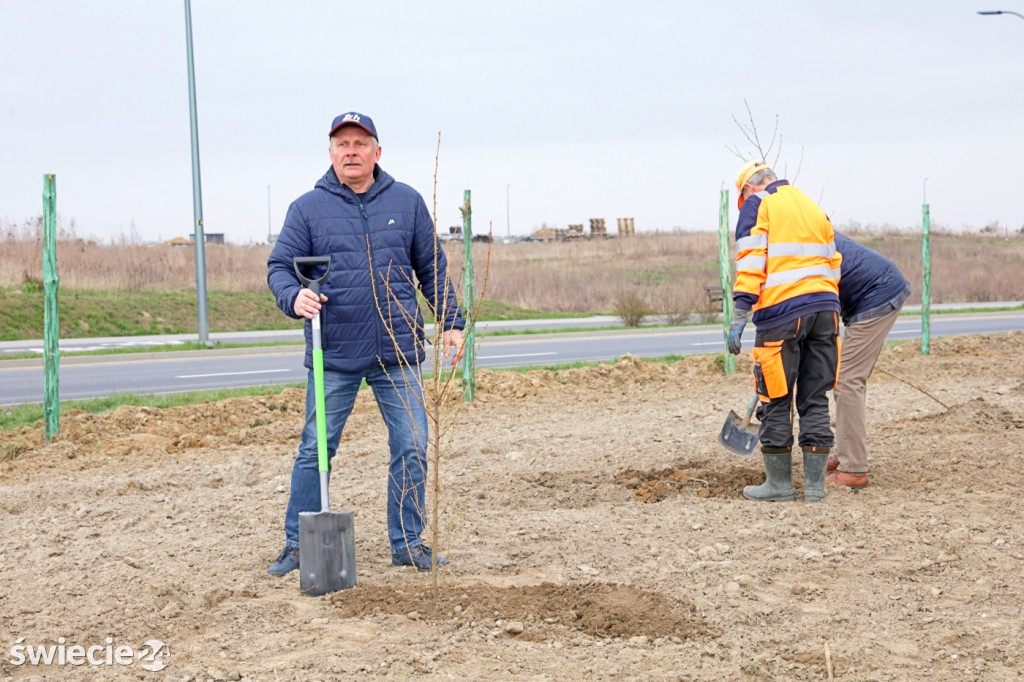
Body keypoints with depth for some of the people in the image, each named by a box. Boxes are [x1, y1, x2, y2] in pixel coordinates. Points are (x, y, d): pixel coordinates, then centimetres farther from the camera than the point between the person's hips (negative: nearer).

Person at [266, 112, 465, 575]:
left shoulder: (406, 202, 8)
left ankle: (408, 543, 15)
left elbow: (432, 268, 13)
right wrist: (294, 297, -20)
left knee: (411, 449, 2)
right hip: (333, 355, -1)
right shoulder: (307, 208, 3)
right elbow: (280, 266, 1)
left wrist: (451, 322, 7)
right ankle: (298, 545, 14)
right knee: (315, 450, 3)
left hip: (398, 354, 2)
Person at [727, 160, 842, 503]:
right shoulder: (814, 208, 23)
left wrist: (740, 315, -12)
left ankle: (779, 484, 9)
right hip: (824, 309, 6)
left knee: (775, 400, 3)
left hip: (782, 311, -6)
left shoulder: (757, 205, 4)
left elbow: (751, 261, -9)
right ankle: (815, 485, 11)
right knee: (816, 399, 9)